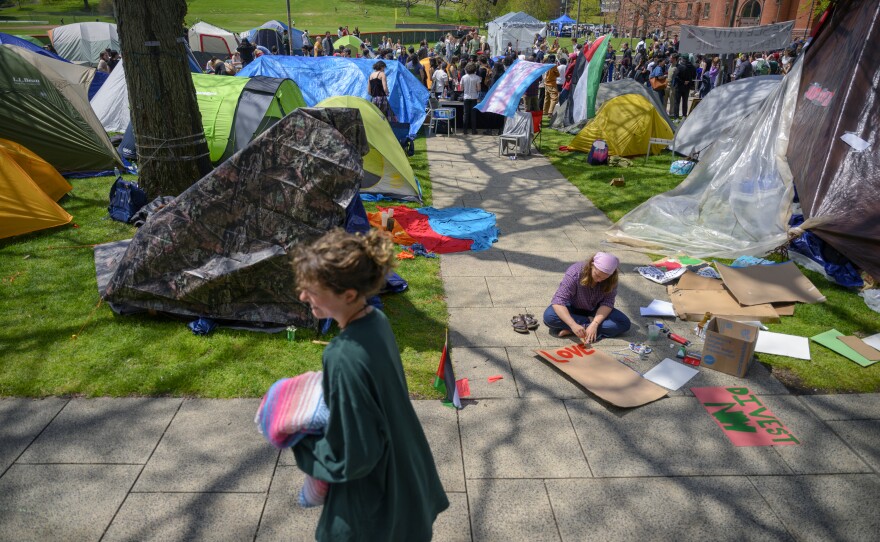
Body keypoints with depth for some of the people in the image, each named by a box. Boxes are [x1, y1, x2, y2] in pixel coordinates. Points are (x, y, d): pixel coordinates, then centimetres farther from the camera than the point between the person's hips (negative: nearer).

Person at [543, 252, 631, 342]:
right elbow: (559, 301, -34)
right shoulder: (575, 272, -30)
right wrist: (573, 325, -47)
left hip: (595, 311, 3)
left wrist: (594, 324, -36)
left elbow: (607, 303, -19)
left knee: (624, 323, -23)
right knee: (549, 316, -33)